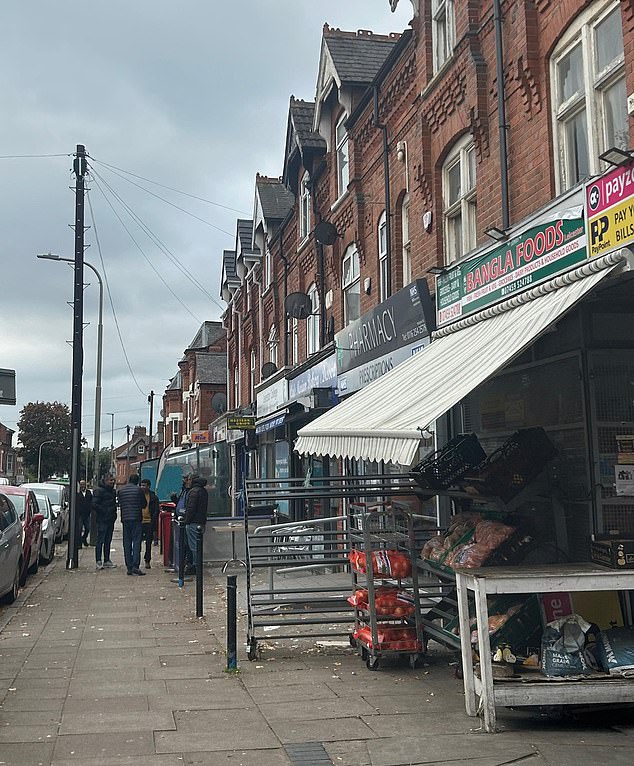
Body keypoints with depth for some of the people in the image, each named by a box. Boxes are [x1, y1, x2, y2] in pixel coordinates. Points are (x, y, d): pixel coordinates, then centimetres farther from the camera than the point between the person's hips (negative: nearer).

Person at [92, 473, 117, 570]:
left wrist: (114, 513, 10)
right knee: (100, 540, -6)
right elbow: (94, 505, -15)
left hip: (110, 520, 8)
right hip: (102, 519, -8)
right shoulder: (99, 490, -9)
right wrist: (104, 512, -15)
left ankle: (107, 561, 17)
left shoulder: (112, 491, 16)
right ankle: (98, 561, -5)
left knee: (108, 540, 11)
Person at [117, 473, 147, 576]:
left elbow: (120, 504, 15)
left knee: (127, 544, 7)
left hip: (125, 518, 3)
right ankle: (135, 566, -14)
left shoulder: (121, 490, 7)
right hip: (136, 518, -3)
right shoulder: (138, 490, -3)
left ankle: (129, 567, 7)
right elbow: (144, 504, 6)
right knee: (136, 542, -4)